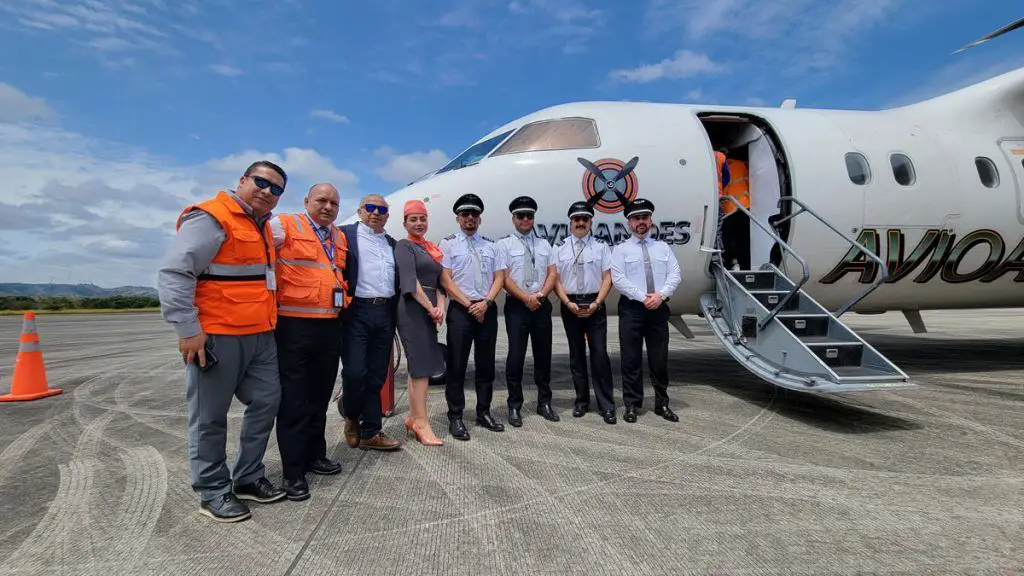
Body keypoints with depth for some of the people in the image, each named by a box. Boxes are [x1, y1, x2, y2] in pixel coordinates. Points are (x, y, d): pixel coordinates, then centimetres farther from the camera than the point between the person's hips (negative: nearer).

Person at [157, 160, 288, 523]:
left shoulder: (262, 226, 16)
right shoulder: (211, 218, -11)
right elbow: (173, 274, -18)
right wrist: (188, 329, -20)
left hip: (261, 336, 9)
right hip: (218, 337, -9)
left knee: (266, 401, 13)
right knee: (210, 417, 5)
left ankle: (248, 478, 29)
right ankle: (212, 492, 21)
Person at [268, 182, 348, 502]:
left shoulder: (340, 237, 16)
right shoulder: (285, 226, -5)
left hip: (330, 326, 7)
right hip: (294, 325, -6)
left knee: (320, 395, 16)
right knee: (294, 400, 1)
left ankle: (315, 454, 31)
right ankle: (293, 471, 11)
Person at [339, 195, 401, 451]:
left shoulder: (392, 244, 18)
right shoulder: (345, 234, 3)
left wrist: (395, 316, 11)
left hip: (385, 314, 5)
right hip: (357, 312, -5)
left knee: (376, 376, 7)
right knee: (355, 372, -8)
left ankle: (370, 432, 16)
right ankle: (351, 417, 21)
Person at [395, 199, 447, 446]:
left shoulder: (431, 249, 18)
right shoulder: (404, 246, -3)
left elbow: (439, 282, 13)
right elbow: (410, 282, -14)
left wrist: (440, 306, -4)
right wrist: (431, 308, -13)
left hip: (429, 311, 8)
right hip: (412, 310, -7)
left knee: (420, 365, 10)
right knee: (421, 365, -8)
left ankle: (413, 418, 20)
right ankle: (421, 422, -1)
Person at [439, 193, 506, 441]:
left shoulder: (490, 245, 14)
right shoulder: (448, 244, 2)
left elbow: (499, 277, 8)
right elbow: (445, 280, -6)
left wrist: (485, 302, -8)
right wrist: (469, 304, -11)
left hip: (487, 309, 4)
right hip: (460, 310, -4)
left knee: (486, 364, 10)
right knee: (457, 366, -1)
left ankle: (484, 413, 21)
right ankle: (455, 417, 9)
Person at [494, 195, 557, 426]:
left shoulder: (544, 244, 14)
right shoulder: (504, 244, 1)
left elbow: (552, 274, 7)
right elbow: (504, 278, -7)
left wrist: (540, 294, -11)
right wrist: (526, 298, -15)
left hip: (542, 306, 4)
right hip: (517, 306, -4)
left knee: (543, 356, 9)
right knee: (516, 357, -1)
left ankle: (544, 403, 22)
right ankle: (514, 407, 10)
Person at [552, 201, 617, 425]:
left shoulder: (601, 246, 4)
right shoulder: (561, 248, 5)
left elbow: (607, 278, -1)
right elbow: (556, 279, 1)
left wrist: (596, 303, -12)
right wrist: (568, 303, -11)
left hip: (595, 305, -1)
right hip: (570, 305, 2)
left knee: (600, 354, -4)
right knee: (576, 354, 11)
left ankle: (606, 405, 6)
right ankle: (581, 400, 23)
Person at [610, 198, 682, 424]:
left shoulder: (663, 248, 13)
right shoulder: (621, 249, 4)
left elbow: (674, 275, 4)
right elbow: (618, 279, -8)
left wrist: (660, 295, -13)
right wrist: (643, 297, -15)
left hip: (659, 309, 3)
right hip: (632, 309, -2)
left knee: (660, 359, 9)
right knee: (631, 360, 3)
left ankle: (662, 404, 22)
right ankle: (632, 405, 14)